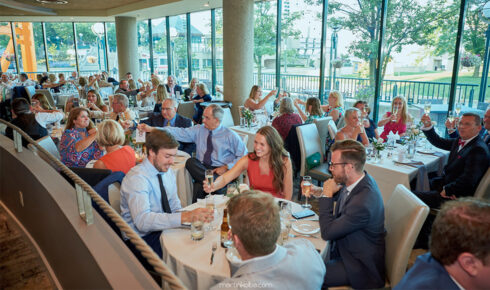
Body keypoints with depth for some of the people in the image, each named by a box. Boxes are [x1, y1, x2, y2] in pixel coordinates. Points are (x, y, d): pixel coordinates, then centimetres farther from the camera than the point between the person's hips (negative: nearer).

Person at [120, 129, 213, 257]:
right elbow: (142, 220, -33)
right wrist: (186, 217, -42)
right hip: (142, 239, -7)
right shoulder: (136, 178, -20)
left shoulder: (168, 172, 4)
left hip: (164, 228, 7)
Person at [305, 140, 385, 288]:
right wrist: (320, 191, -3)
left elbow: (327, 232, -26)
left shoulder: (363, 203, -36)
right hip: (344, 247, 9)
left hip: (360, 268, -8)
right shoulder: (359, 180, -7)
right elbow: (340, 195, 17)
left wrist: (327, 195, -21)